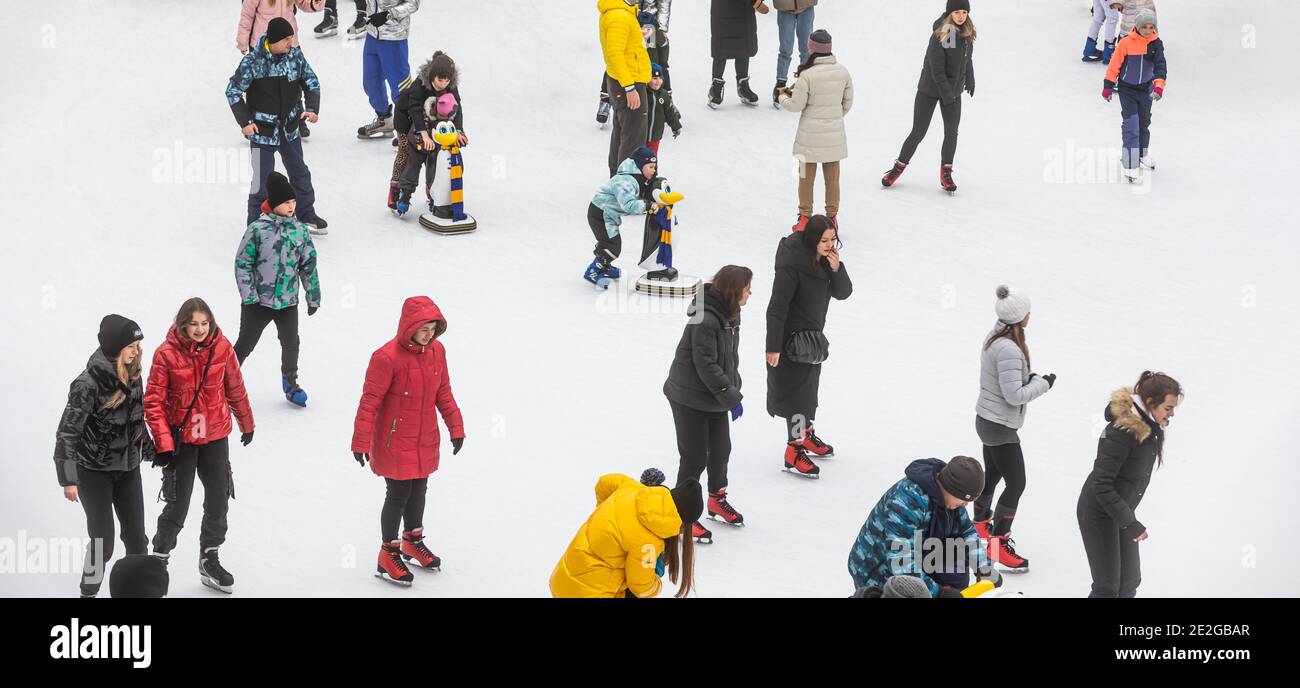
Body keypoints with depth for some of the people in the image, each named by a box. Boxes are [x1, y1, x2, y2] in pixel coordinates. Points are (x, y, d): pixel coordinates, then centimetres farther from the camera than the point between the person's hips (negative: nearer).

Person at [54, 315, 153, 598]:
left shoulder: (132, 375, -3)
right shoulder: (88, 383, -24)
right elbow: (67, 432, -21)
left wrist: (150, 451, 24)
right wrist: (68, 479, -22)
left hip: (128, 468, 6)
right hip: (93, 471, -6)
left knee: (136, 536, 7)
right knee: (103, 541, -4)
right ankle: (89, 591, 16)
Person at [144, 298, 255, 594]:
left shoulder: (221, 347, -8)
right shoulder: (167, 354, -17)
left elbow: (235, 388, 8)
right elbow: (153, 402, -13)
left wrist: (246, 423, 19)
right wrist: (163, 444, -17)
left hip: (215, 436, 4)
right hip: (180, 439, -4)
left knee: (219, 500, 11)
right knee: (177, 505, 0)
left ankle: (210, 560, 31)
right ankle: (159, 557, 22)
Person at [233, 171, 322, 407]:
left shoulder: (300, 230, 1)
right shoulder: (258, 229, -13)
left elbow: (309, 265, 10)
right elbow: (242, 263, -9)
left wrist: (313, 296, 11)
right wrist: (249, 296, -14)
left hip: (288, 301, 4)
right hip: (258, 301, -4)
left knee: (291, 343, 14)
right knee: (245, 344, 5)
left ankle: (290, 383, 35)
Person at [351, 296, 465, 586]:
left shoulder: (436, 351, -3)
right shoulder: (386, 357, -24)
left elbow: (443, 393, 9)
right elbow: (369, 401, -20)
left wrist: (456, 428, 12)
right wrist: (361, 441, -18)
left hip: (425, 441, 6)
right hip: (395, 442, -6)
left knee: (419, 489, 21)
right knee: (399, 494, 3)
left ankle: (412, 542, 42)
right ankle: (388, 555, 18)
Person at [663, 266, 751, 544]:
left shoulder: (729, 314, 2)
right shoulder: (705, 319, -28)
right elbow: (706, 365, -27)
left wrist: (733, 391, 6)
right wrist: (732, 396, -21)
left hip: (716, 396, 9)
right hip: (690, 398, -9)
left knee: (721, 449, 19)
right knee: (695, 457, 0)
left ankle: (717, 500, 41)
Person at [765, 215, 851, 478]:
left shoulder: (825, 259, -2)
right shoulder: (792, 266, -26)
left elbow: (843, 293, 2)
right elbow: (776, 308, -24)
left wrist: (836, 268, -18)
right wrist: (773, 347, -22)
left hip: (813, 335, 9)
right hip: (792, 338, -9)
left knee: (809, 388, 23)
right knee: (797, 391, -3)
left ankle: (805, 434, 43)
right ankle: (794, 452, 5)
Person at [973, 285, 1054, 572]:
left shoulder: (995, 338, 2)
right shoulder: (1008, 349, -29)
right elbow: (1015, 395, -28)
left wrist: (1029, 378, 2)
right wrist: (1043, 383, -15)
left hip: (987, 419, 10)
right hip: (1000, 427, -10)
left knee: (992, 474, 26)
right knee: (1016, 484, -3)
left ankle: (981, 524, 46)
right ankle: (997, 545, 2)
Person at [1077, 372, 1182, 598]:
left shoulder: (1150, 426, -2)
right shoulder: (1121, 431, -29)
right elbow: (1101, 485, -28)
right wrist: (1130, 523, -28)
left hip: (1122, 509, 9)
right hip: (1099, 513, -9)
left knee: (1130, 581, 12)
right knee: (1108, 587, -4)